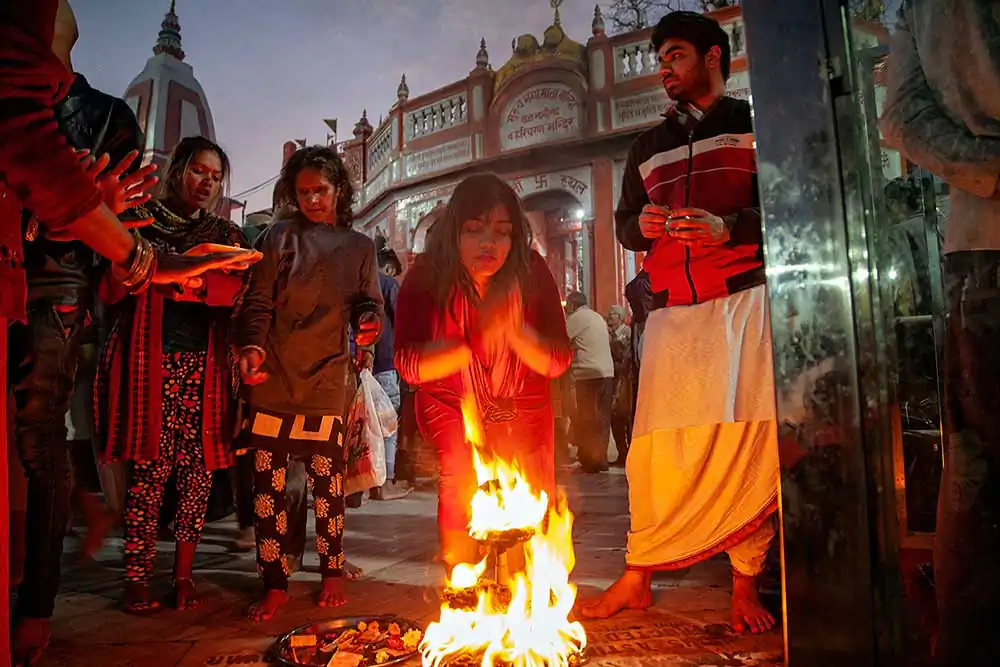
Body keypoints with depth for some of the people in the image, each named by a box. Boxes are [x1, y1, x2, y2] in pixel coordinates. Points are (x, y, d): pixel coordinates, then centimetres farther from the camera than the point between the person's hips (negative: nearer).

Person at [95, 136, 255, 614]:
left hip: (205, 364, 2)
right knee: (153, 467, -6)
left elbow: (239, 293, 4)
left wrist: (177, 277, -11)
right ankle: (138, 577, 3)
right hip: (152, 358, -2)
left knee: (198, 466, -1)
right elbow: (111, 290, 4)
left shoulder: (227, 235, 18)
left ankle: (183, 573, 8)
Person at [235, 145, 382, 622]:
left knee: (327, 483, 6)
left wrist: (368, 322, -11)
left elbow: (369, 305, 13)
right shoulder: (279, 237, 9)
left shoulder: (359, 247, 13)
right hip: (273, 380, 0)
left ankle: (332, 572, 23)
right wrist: (251, 346, -13)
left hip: (325, 382, 0)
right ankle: (275, 584, 15)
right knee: (268, 484, 3)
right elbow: (258, 302, 4)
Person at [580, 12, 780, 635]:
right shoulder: (650, 146, 24)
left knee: (747, 442, -6)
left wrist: (730, 226, -14)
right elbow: (624, 219, 25)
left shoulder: (754, 124, 10)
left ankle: (747, 586, 6)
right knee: (658, 444, 1)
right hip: (672, 313, 4)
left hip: (743, 302, -3)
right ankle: (637, 578, 11)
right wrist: (642, 224, 2)